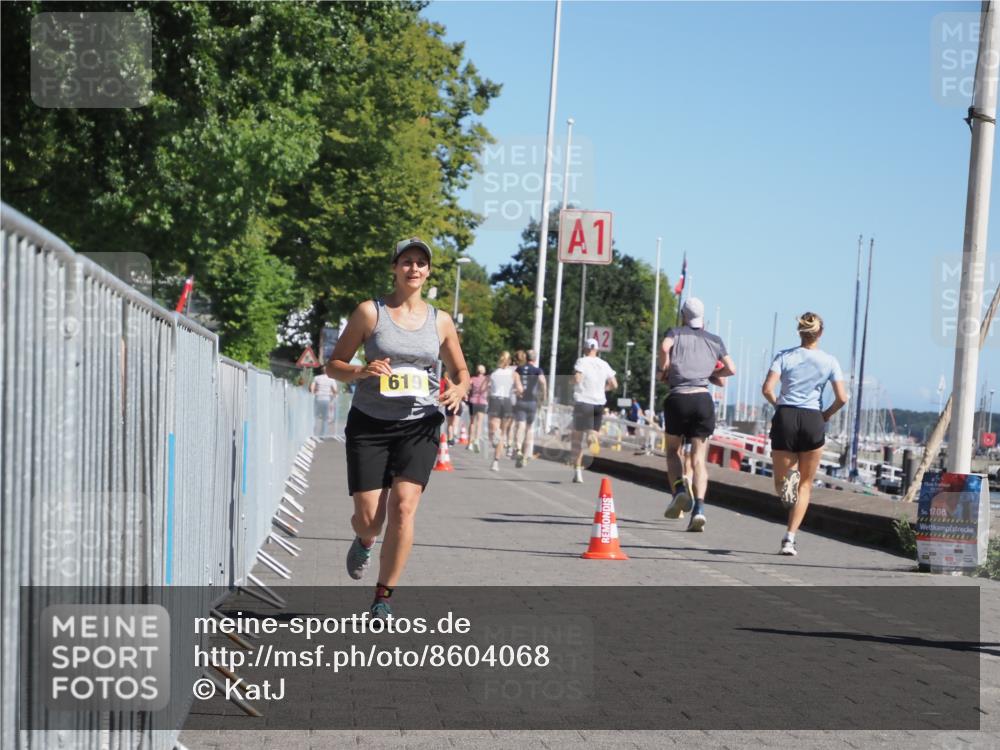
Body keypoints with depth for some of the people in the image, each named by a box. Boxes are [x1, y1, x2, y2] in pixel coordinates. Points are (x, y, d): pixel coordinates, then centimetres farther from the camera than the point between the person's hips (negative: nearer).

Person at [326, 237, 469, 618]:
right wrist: (362, 371, -19)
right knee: (369, 518, -4)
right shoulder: (370, 312, 0)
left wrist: (458, 390, -6)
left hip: (419, 424, 1)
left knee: (403, 507, -16)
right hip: (369, 424, -1)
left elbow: (461, 372, 18)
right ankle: (364, 540, 36)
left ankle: (383, 596, -3)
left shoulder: (441, 321, 7)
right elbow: (334, 364, 2)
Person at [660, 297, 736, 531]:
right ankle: (699, 507, -16)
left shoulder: (676, 333, 10)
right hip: (703, 399, 1)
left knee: (674, 450, 18)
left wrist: (664, 369, 2)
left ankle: (679, 489, -8)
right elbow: (731, 369, 16)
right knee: (699, 457, 1)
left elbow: (664, 347, -13)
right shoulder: (714, 340, 17)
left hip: (677, 398, -1)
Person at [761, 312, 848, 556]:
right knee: (805, 484, 12)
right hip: (813, 421, 0)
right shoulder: (829, 361, 3)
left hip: (785, 417, 0)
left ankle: (786, 481, -25)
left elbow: (767, 389, -9)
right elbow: (842, 398, -3)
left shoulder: (784, 356, 2)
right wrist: (826, 415, 14)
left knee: (780, 482, 13)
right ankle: (790, 538, 3)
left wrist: (778, 405, 9)